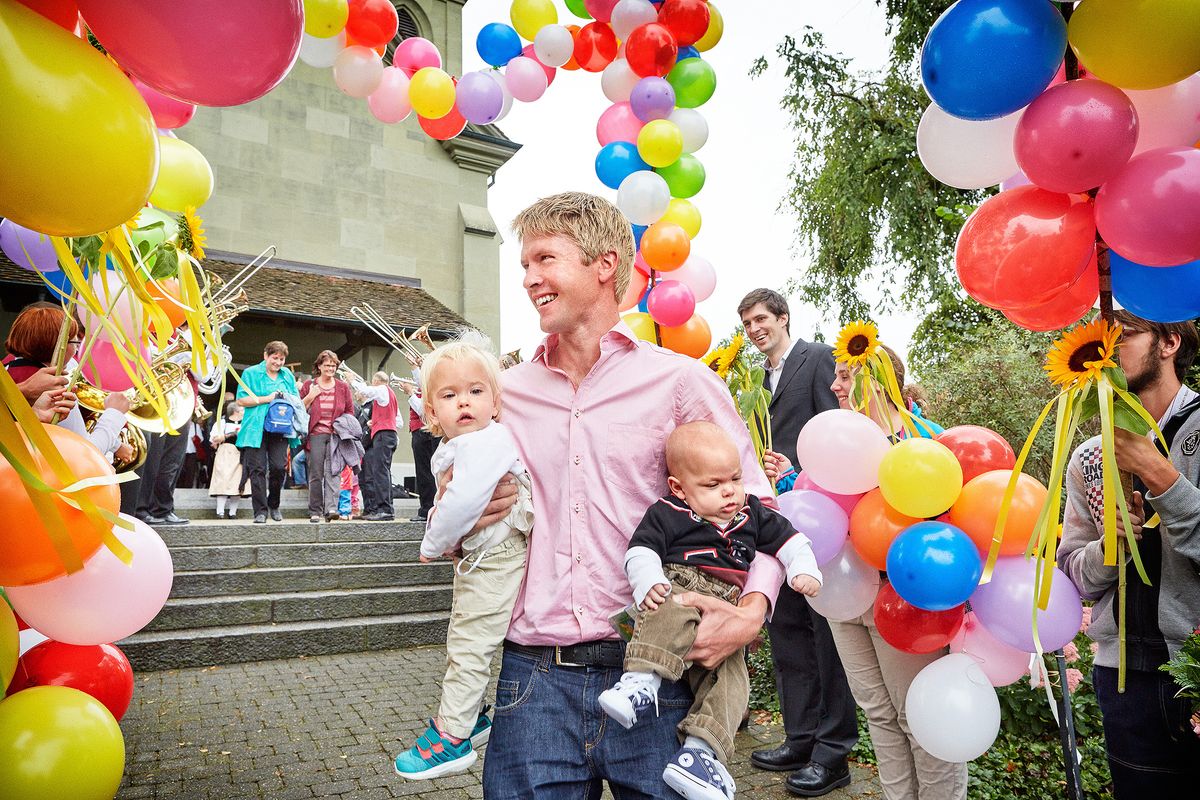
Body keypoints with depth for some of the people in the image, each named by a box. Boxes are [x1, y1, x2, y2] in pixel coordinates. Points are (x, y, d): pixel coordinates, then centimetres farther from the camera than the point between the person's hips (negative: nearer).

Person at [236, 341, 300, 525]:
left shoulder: (288, 375, 16)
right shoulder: (251, 373, 5)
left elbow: (297, 400, 20)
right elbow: (241, 400, -2)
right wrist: (266, 399, -9)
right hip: (256, 428, -2)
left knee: (279, 467, -6)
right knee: (257, 469, -4)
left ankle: (274, 505, 14)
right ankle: (260, 510, 2)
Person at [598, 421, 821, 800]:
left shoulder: (753, 512, 18)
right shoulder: (666, 513, 3)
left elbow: (789, 539, 23)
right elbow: (641, 551, -5)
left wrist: (804, 570, 6)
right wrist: (649, 583, -23)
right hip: (680, 589, -4)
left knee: (730, 675, -17)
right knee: (670, 612, -39)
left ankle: (700, 748, -20)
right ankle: (642, 680, -42)